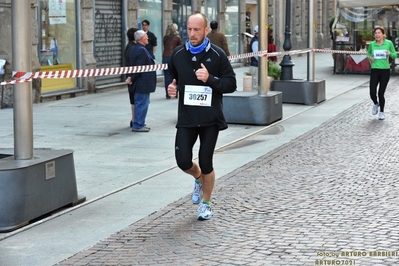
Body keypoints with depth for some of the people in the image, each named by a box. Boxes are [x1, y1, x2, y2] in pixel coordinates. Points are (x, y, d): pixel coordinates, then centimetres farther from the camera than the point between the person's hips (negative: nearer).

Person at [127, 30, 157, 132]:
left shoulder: (135, 49, 13)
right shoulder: (142, 50, -19)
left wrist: (132, 79, 17)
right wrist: (132, 79, -12)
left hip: (139, 84, 10)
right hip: (142, 83, -10)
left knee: (139, 103, 15)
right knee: (142, 104, -5)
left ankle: (139, 124, 21)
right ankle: (138, 125, -2)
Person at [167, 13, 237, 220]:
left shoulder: (217, 55, -6)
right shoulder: (178, 54, 3)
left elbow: (231, 84, -5)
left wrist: (210, 79, -20)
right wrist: (172, 88, -2)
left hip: (210, 118, -3)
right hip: (186, 117, 3)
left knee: (206, 163, 1)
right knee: (183, 161, -4)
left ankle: (206, 204, 24)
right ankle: (199, 179, 33)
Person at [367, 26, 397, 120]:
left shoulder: (389, 43, -4)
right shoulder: (372, 44, 1)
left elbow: (395, 55, 4)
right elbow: (368, 53, 18)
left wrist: (390, 53, -17)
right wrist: (370, 57, -4)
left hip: (385, 71, -1)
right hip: (375, 70, 1)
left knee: (381, 93, 0)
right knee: (372, 92, -6)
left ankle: (382, 112, 21)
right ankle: (376, 104, 29)